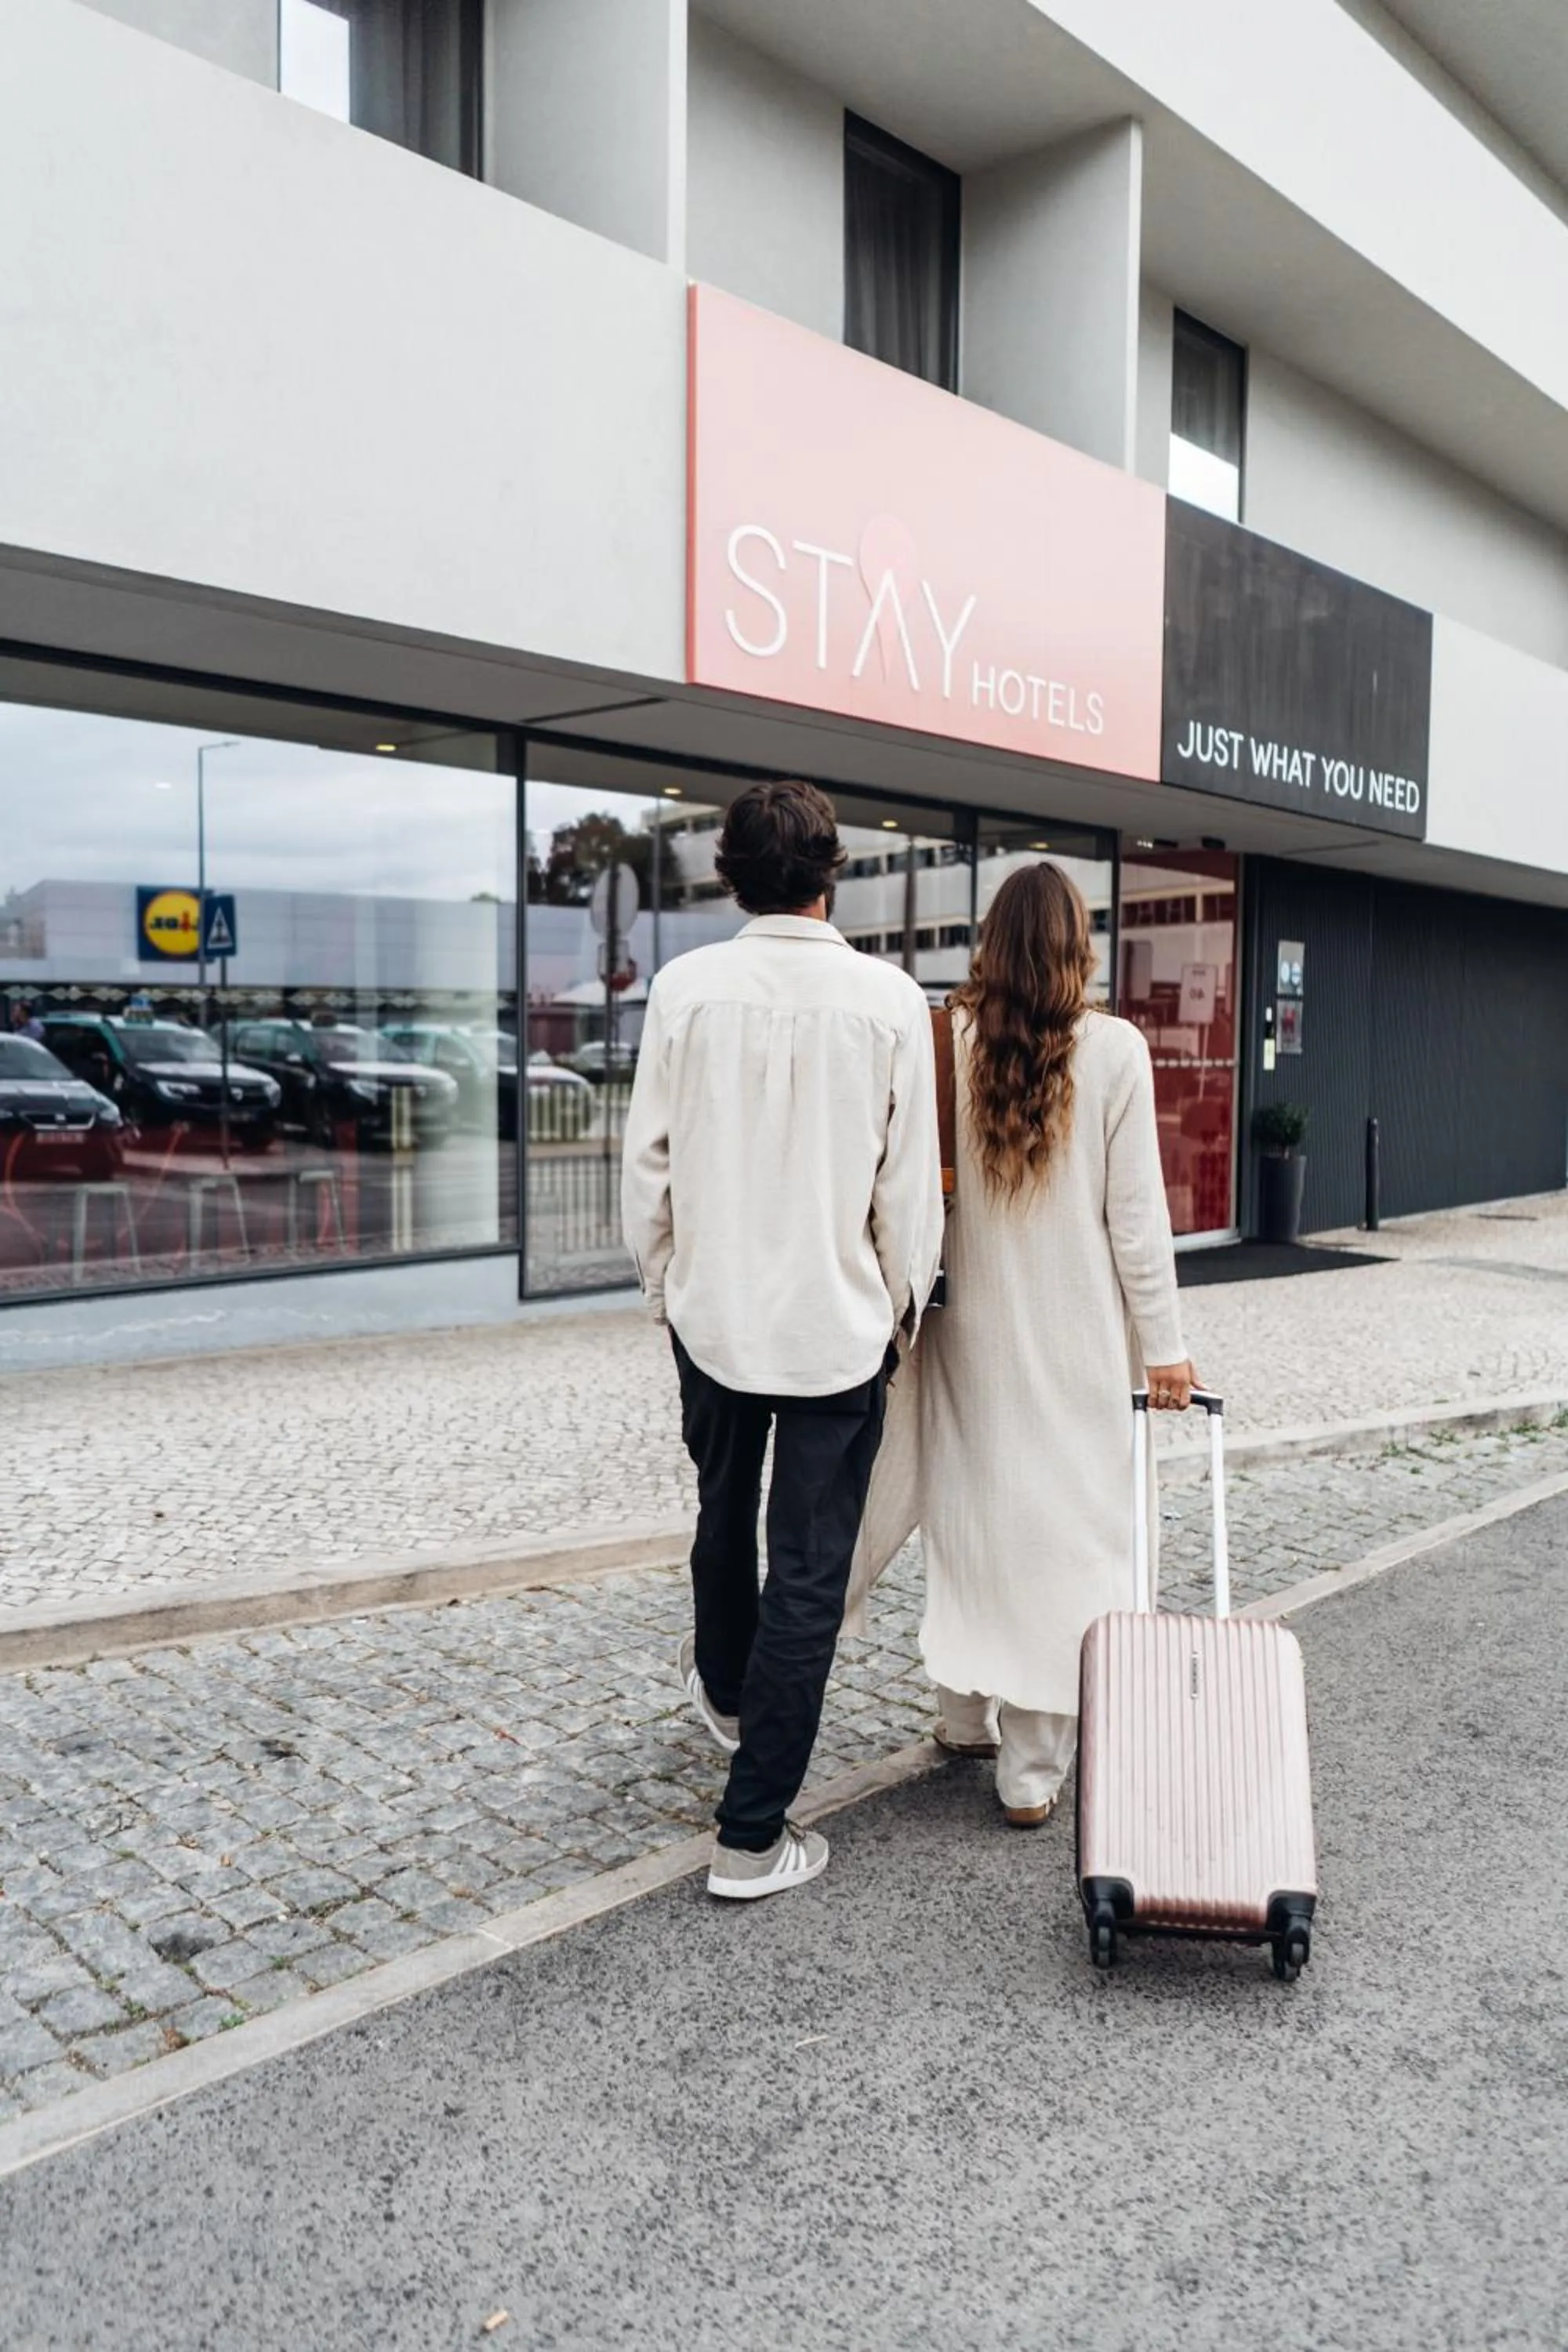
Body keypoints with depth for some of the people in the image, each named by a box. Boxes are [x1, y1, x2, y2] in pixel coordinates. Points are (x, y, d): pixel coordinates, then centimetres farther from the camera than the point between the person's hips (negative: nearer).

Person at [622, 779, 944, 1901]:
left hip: (712, 1312, 3)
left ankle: (725, 1686, 53)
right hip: (838, 1323, -2)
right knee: (809, 1574, 6)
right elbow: (911, 1182, -7)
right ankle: (753, 1836, 14)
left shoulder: (686, 987, -8)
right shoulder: (889, 998, -12)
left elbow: (647, 1161, -3)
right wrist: (902, 1305, 8)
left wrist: (664, 1283, 12)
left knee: (725, 1515, 27)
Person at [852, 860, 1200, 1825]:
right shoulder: (1114, 1049, -10)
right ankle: (1032, 1769, 12)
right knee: (1062, 1528, 5)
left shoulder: (950, 1044, -4)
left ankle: (967, 1714, 32)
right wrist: (1163, 1344, -1)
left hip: (973, 1327, 3)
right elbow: (1136, 1212, -8)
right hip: (1076, 1335, -3)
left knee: (971, 1511, 17)